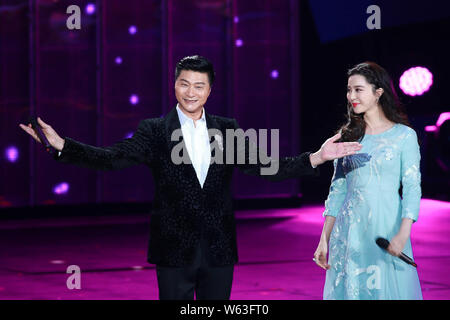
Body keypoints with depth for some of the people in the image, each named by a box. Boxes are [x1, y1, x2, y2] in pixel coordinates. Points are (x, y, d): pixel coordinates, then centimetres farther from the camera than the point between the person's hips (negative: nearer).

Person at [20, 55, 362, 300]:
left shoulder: (227, 130, 7)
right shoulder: (155, 131, 0)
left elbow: (264, 165, 1)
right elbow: (113, 158, -11)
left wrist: (317, 158, -11)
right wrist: (60, 145, -26)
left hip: (219, 250, 2)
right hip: (175, 250, -2)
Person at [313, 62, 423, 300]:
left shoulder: (404, 135, -2)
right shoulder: (347, 136, 9)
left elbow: (412, 187, -6)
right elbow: (337, 189, 10)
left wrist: (403, 233, -18)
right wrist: (324, 240, 5)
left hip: (386, 227, -3)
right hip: (350, 228, 3)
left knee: (386, 289, -1)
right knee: (348, 288, 4)